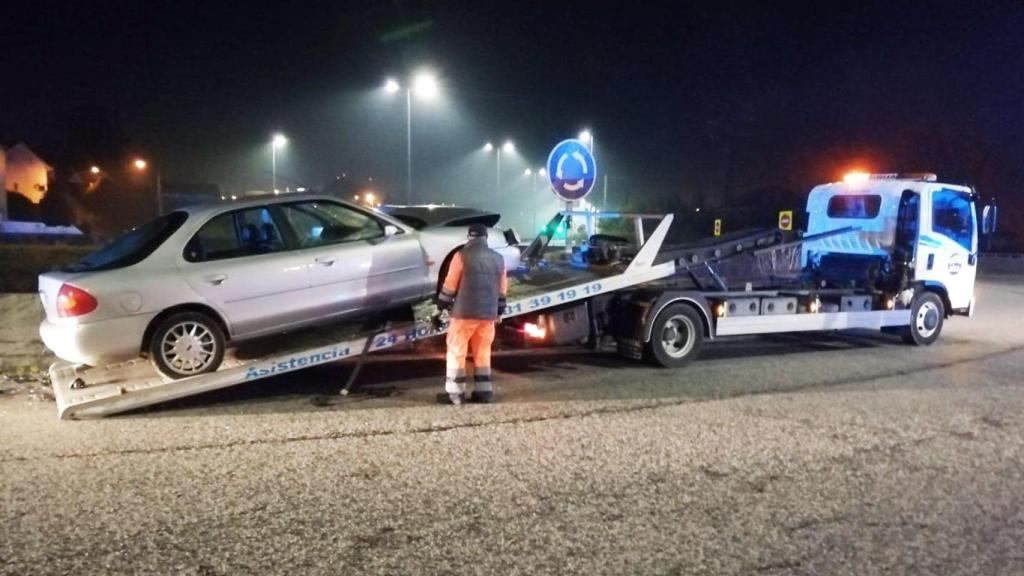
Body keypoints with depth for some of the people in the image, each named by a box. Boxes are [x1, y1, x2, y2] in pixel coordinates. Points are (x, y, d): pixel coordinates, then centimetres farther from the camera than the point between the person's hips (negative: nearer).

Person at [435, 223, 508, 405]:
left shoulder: (462, 256, -6)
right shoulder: (498, 258, 9)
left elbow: (450, 284, -5)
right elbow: (502, 288, 13)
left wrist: (442, 304, 8)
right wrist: (499, 311, 22)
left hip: (465, 311, -5)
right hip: (488, 313, 5)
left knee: (456, 351, 2)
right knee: (482, 352, 13)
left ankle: (455, 393, 0)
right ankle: (484, 391, 13)